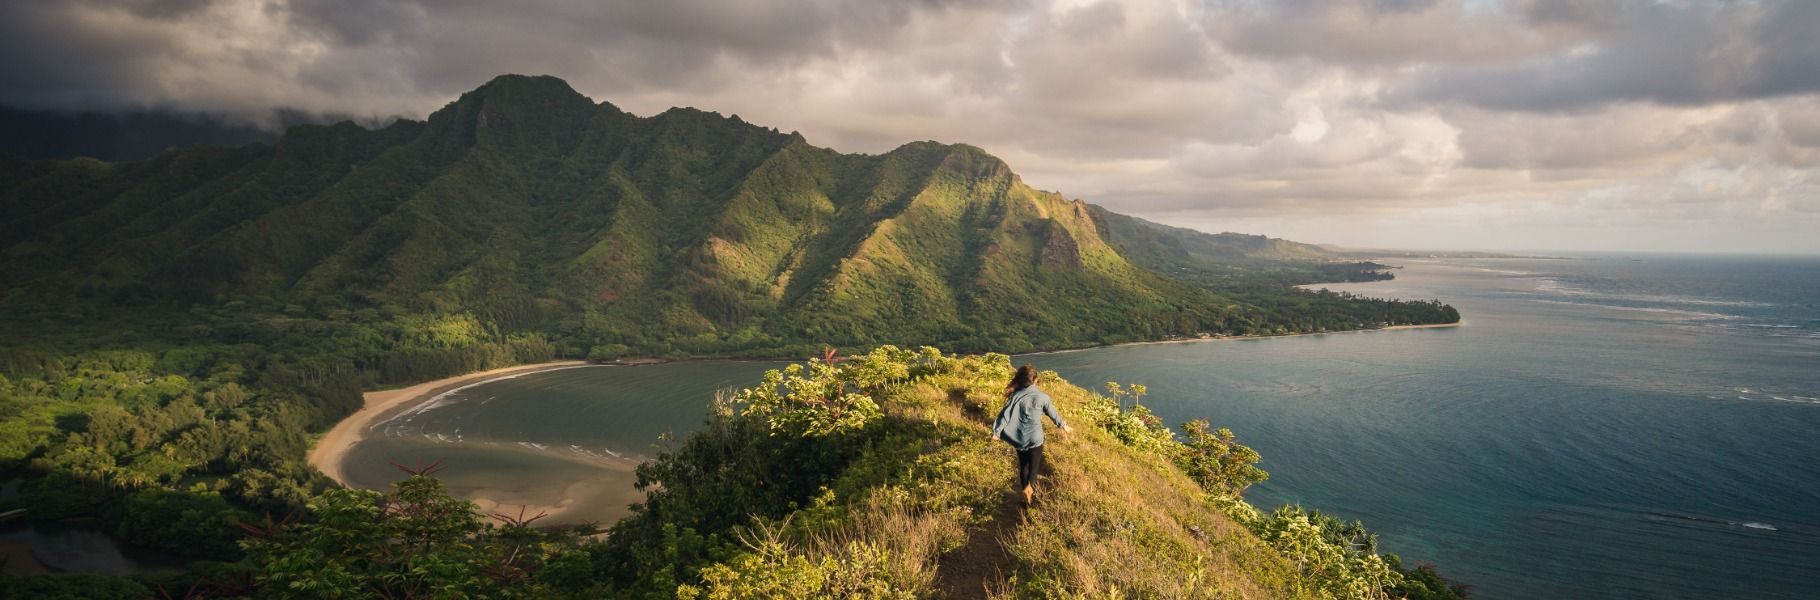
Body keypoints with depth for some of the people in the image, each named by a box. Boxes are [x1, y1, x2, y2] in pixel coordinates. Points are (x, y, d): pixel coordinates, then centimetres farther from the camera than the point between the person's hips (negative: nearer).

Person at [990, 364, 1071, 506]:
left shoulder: (1016, 396, -11)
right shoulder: (1042, 397, -11)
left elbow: (1005, 414, -13)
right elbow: (1052, 413, 3)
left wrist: (996, 431, -8)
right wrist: (1063, 425, 19)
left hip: (1019, 439, 2)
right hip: (1035, 438, -2)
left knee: (1023, 466, 17)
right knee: (1034, 465, 10)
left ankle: (1027, 496, 26)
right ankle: (1029, 487, -18)